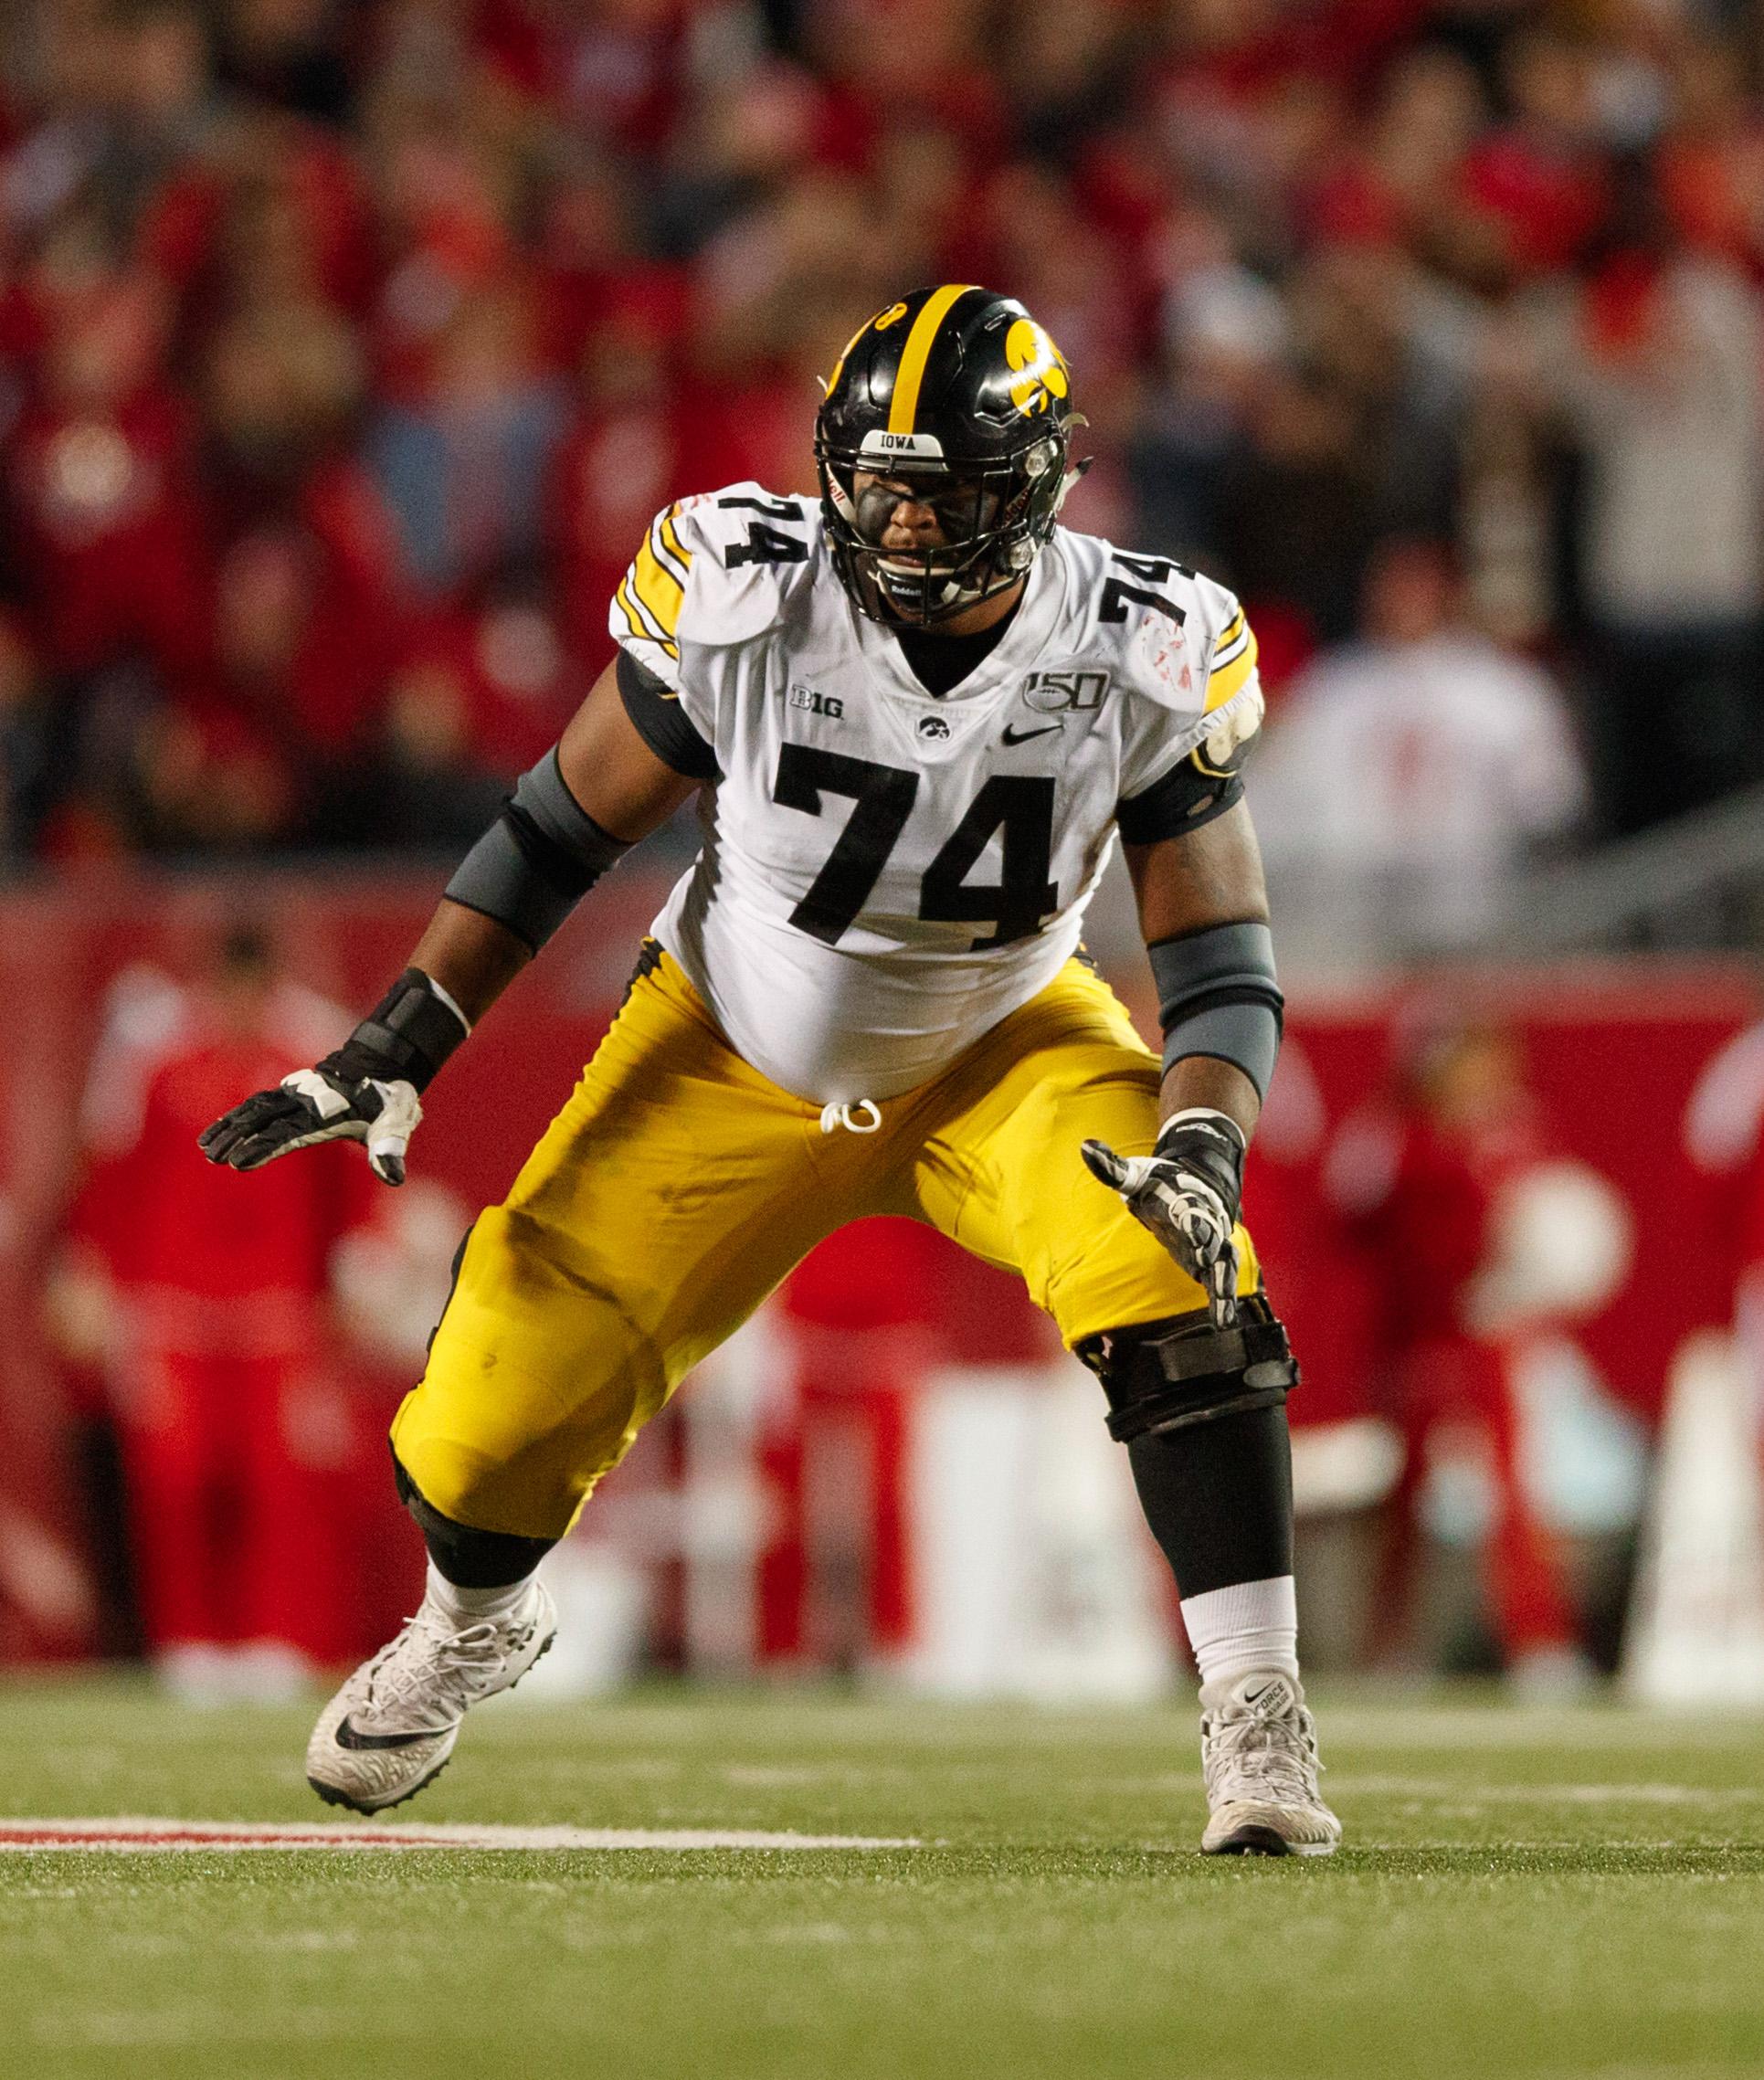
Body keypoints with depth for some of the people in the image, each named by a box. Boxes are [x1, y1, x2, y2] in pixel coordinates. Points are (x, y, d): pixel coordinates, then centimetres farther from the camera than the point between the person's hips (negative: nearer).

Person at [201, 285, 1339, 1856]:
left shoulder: (1141, 662, -24)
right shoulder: (744, 599, -26)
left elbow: (1223, 966, -18)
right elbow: (568, 827, -10)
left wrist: (1201, 1148, -39)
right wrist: (393, 1052, -12)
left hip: (1000, 1048, 0)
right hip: (737, 1059, 0)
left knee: (1172, 1286, -29)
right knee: (511, 1390, -3)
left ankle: (1257, 1716, -16)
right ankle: (470, 1623, 35)